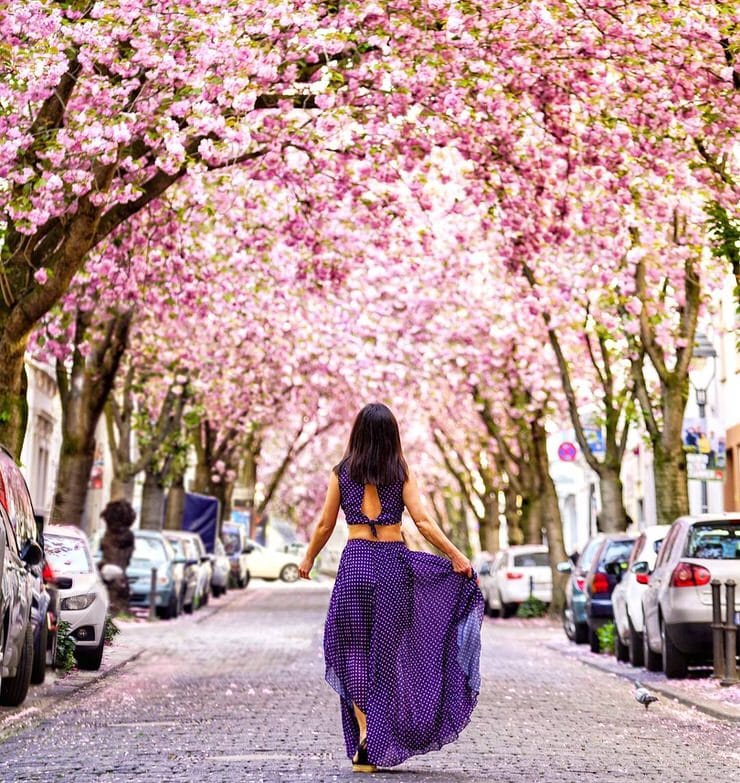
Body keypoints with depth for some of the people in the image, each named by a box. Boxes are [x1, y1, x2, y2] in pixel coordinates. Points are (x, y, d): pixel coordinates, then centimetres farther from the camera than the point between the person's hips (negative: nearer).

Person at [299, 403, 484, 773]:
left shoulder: (341, 473, 2)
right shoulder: (402, 473, 1)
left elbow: (325, 526, 6)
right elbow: (423, 523, -6)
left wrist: (308, 560, 21)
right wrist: (457, 557, -3)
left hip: (355, 562, -1)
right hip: (395, 563, 1)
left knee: (352, 648, 10)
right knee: (386, 653, 9)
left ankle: (363, 731, -7)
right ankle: (375, 750, 11)